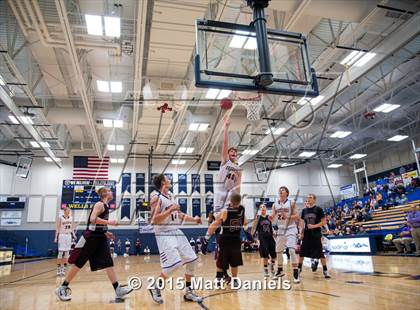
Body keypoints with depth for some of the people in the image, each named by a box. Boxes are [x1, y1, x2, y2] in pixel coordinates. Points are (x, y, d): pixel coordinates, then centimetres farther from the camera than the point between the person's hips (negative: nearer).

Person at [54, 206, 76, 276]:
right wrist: (56, 237, -10)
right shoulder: (60, 217, -4)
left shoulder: (71, 218, 9)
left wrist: (73, 235, 2)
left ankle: (64, 269, 11)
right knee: (61, 252, -6)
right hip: (62, 236, -5)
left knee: (67, 253, 4)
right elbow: (57, 228, -5)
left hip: (69, 236, 5)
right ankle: (59, 269, 2)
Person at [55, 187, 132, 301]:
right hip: (90, 237, -8)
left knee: (108, 263, 2)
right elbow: (93, 219, -27)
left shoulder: (106, 206, 15)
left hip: (100, 238, 9)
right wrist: (109, 222, -21)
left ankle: (118, 289, 1)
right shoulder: (100, 204, -12)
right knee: (79, 263, 3)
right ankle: (63, 288, 19)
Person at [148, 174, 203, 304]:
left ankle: (188, 292, 18)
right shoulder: (156, 198, -13)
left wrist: (193, 219, 12)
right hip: (164, 234, -8)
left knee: (192, 260, 6)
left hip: (176, 232, 9)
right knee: (174, 264, -17)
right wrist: (170, 210, -25)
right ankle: (155, 287, 7)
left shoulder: (171, 197, 13)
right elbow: (154, 220, -21)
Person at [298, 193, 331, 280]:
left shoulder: (318, 209, -4)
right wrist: (301, 232, 5)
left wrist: (314, 226, -19)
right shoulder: (304, 210, 9)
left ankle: (325, 270, 8)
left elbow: (323, 222, -7)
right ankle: (299, 268, 21)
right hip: (306, 234, 5)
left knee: (320, 253, -3)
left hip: (316, 234, -4)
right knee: (302, 252, 7)